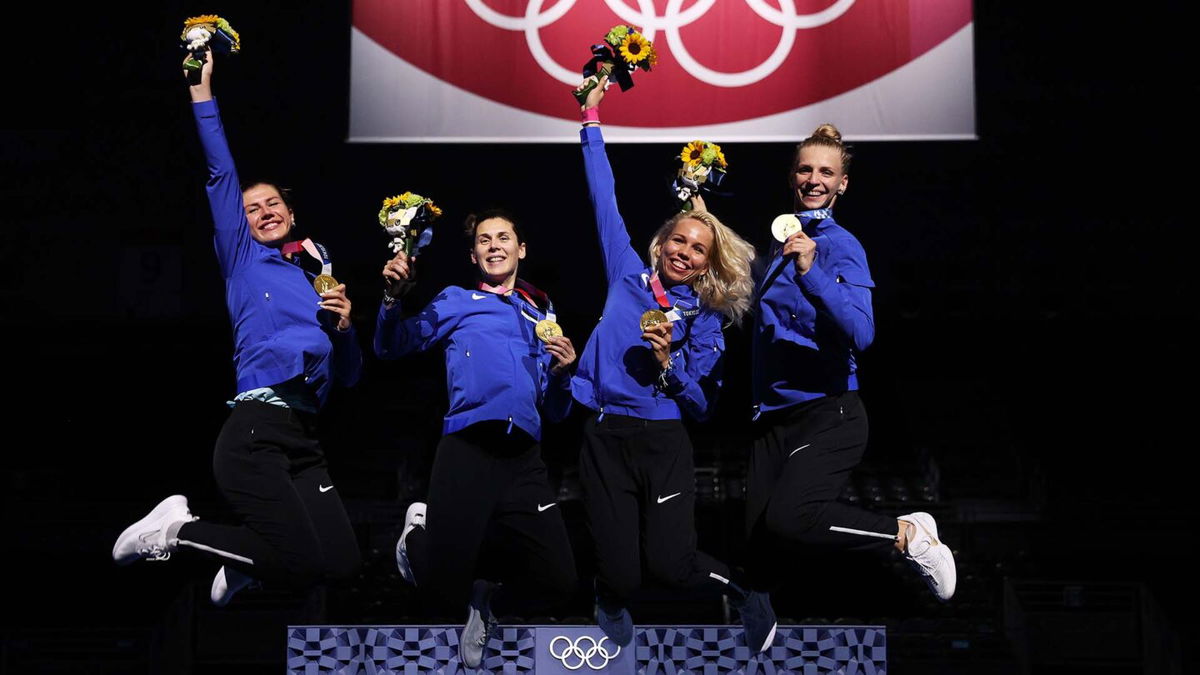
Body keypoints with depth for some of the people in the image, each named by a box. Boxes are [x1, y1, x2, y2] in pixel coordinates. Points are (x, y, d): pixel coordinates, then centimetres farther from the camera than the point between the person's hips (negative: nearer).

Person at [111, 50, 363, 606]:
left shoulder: (321, 277, 22)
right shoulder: (243, 261, 10)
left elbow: (349, 376, 20)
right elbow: (221, 176, 1)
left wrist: (343, 327, 1)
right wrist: (202, 91, 0)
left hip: (304, 436, 6)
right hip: (256, 429, -5)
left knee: (341, 563, -7)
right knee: (304, 565, -16)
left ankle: (247, 554, 21)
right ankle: (174, 529, 5)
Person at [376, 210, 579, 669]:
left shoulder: (544, 317, 25)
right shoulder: (457, 301, 15)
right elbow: (392, 347, 5)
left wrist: (562, 372, 5)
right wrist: (394, 296, -11)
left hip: (524, 458, 3)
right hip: (468, 449, -3)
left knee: (557, 583, -8)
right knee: (444, 584, -7)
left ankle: (489, 599, 25)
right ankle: (421, 532, 28)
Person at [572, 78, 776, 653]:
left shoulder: (704, 320, 5)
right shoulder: (627, 275, 8)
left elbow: (703, 406, 1)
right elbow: (603, 197, 11)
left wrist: (667, 363, -16)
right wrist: (591, 119, 10)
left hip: (664, 441, -1)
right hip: (605, 438, 1)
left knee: (670, 565, -11)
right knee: (621, 576, -5)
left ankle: (745, 591, 22)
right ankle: (612, 602, 34)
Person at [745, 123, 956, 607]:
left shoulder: (841, 247, -8)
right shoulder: (780, 239, 13)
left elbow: (860, 334, -21)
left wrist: (811, 272, -33)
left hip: (828, 413, -7)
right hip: (773, 419, 7)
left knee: (788, 517, -28)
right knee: (758, 544, 0)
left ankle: (908, 534, -8)